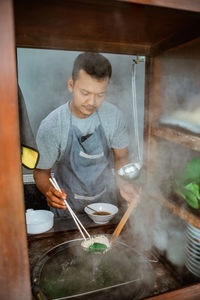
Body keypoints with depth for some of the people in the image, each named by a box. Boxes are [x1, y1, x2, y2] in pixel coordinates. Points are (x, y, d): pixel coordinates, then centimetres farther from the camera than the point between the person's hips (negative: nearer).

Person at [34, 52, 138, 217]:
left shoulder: (114, 115, -10)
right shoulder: (51, 126, -20)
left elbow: (121, 157, 2)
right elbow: (41, 170, -7)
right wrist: (49, 191, -28)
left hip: (106, 199, 2)